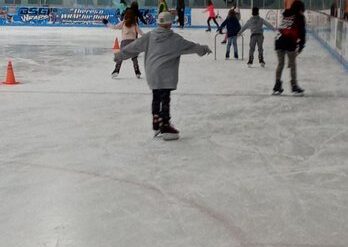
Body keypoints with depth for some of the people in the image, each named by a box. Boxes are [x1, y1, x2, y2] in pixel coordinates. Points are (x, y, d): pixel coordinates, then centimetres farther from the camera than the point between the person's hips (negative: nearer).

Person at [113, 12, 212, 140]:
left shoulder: (149, 36, 1)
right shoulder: (175, 39, -8)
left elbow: (135, 46, 5)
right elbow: (190, 46, 1)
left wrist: (120, 55, 14)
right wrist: (204, 49, 17)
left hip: (151, 75, 5)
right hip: (165, 75, -5)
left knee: (156, 98, 17)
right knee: (165, 99, -3)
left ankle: (156, 124, 27)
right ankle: (165, 127, -1)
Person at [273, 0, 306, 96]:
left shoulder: (285, 15, 23)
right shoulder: (299, 17, 6)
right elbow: (301, 31, 1)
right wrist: (301, 44, 5)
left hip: (279, 40, 6)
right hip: (290, 42, -5)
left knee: (280, 64, 13)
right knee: (292, 64, 3)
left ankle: (277, 86, 14)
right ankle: (294, 86, 6)